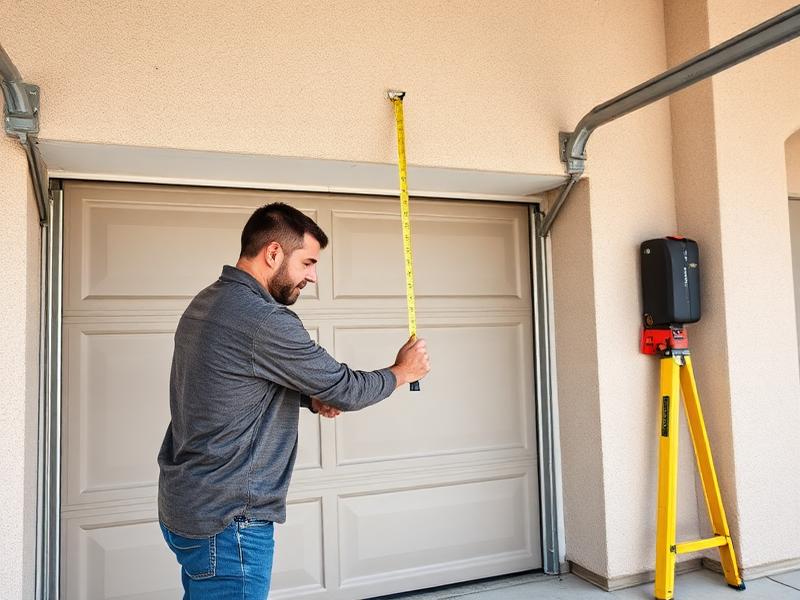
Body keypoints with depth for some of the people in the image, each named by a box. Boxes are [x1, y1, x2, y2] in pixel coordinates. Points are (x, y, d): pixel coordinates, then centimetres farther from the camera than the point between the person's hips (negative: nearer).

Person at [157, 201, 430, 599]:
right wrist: (402, 371, 1)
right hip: (226, 521, -9)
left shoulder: (207, 302, 6)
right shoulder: (264, 320, -25)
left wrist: (310, 397, 1)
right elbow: (345, 390, -17)